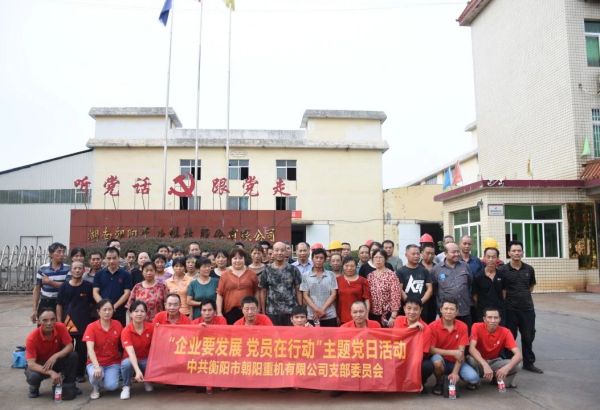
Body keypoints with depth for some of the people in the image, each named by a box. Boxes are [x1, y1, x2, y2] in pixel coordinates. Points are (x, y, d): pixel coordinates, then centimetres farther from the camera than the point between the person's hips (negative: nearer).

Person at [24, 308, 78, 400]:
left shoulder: (61, 327, -19)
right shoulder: (32, 338, -26)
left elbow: (70, 346, -18)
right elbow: (31, 364, -29)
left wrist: (55, 356, -37)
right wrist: (51, 372, -42)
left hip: (57, 361, 2)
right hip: (39, 365, -2)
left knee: (73, 355, -26)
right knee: (32, 377, -35)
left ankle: (68, 386, -8)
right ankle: (34, 388, 4)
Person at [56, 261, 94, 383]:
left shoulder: (88, 286, 0)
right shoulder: (64, 286, 2)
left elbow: (92, 304, 7)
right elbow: (59, 305, 5)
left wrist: (86, 314, 1)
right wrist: (59, 322, 1)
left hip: (83, 324, -1)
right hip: (67, 323, 1)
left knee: (82, 350, 6)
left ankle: (80, 373, 19)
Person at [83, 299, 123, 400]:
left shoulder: (117, 325, -5)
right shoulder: (91, 327, -12)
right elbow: (90, 349, -22)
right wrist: (96, 366, -35)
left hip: (113, 362, 1)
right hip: (96, 362, -1)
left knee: (111, 386, -21)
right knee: (95, 374, -34)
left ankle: (112, 374, 15)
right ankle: (95, 388, 2)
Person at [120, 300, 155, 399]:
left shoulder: (151, 328, -11)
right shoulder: (126, 331, -20)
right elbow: (131, 352, -33)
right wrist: (137, 371, -46)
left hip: (146, 359, 2)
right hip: (131, 360, -2)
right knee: (126, 364, -36)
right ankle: (126, 386, -3)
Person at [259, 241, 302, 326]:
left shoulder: (293, 269, 3)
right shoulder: (267, 270, 4)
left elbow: (298, 290, 4)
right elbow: (263, 292, 7)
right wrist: (263, 312, 4)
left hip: (291, 311, 0)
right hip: (272, 312, 1)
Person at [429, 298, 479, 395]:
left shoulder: (462, 327, -10)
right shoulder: (433, 326, -15)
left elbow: (461, 352, -13)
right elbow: (431, 349, -17)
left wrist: (455, 372, -23)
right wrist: (452, 352, -24)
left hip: (456, 362, 2)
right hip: (441, 360, -2)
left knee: (473, 378, -23)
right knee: (437, 360, -36)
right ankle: (439, 383, -4)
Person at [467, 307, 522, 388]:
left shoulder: (505, 332, -16)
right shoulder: (477, 327, -20)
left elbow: (518, 355, -25)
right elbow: (471, 348, -33)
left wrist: (506, 367, -45)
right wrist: (485, 365, -48)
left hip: (494, 362, 2)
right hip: (479, 362, -2)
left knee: (513, 366, -28)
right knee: (471, 360, -37)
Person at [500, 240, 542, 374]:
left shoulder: (529, 269, 3)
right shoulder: (503, 270, -8)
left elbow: (531, 286, 17)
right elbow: (502, 290, -3)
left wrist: (523, 296, 10)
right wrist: (507, 301, -5)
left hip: (527, 308, 3)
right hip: (510, 309, -3)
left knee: (528, 336, 11)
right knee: (510, 337, 8)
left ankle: (528, 363, 26)